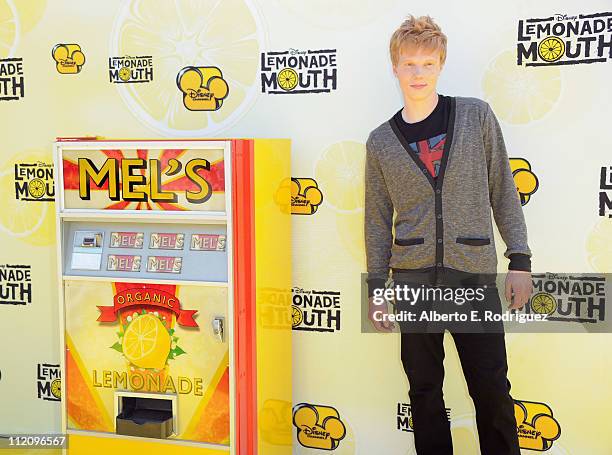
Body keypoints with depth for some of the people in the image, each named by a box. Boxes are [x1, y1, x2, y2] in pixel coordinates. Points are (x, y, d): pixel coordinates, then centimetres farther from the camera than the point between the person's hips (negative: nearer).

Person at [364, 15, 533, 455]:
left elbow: (503, 191, 4)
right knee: (425, 389, 10)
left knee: (493, 390, 3)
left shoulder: (476, 115, 3)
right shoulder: (381, 142, 5)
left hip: (475, 274, -1)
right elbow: (378, 220, 8)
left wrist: (520, 260, 0)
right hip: (414, 278, 1)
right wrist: (376, 287, 6)